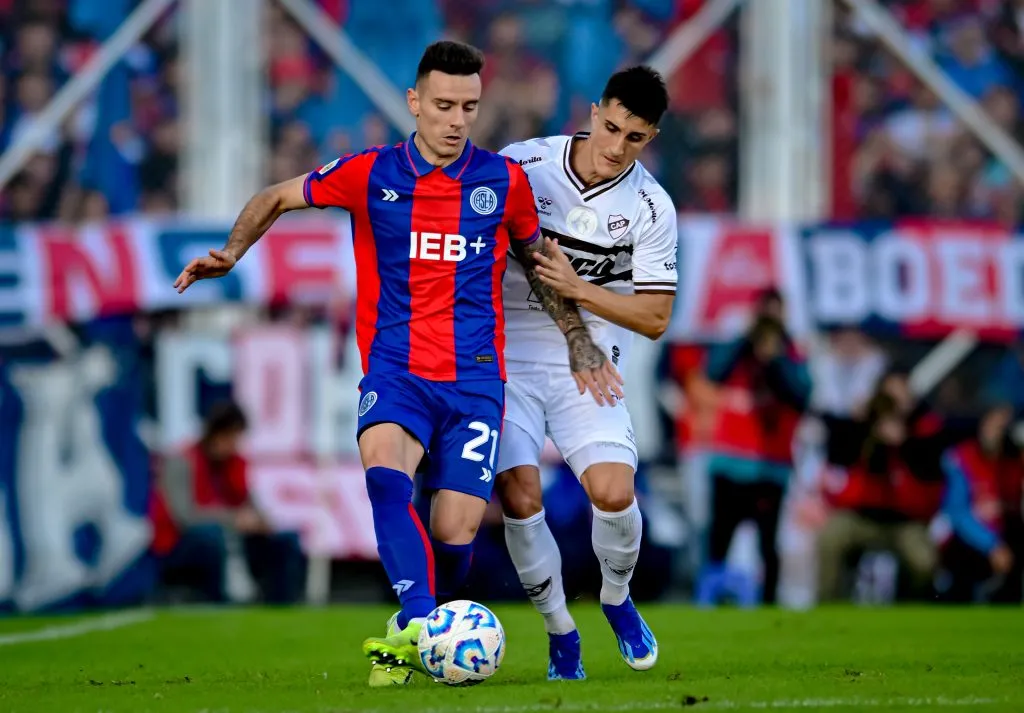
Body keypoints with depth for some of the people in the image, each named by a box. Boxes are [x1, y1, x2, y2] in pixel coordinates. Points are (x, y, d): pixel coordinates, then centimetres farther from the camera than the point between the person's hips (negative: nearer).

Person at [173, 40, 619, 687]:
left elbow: (536, 260, 21)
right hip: (395, 368, -1)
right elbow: (278, 198, 15)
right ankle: (420, 623, -44)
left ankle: (409, 634, 17)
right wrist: (232, 253, 0)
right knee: (385, 473, -32)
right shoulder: (370, 175, 2)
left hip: (475, 377, 1)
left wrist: (580, 344, 17)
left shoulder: (504, 180, 4)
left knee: (457, 529, -10)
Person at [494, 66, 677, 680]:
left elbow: (654, 318, -7)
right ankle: (561, 632, 7)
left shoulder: (652, 208, -7)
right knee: (520, 498, -15)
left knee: (614, 493, -18)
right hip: (506, 358, 0)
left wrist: (577, 289, -20)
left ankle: (617, 598, 14)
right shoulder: (521, 164, -7)